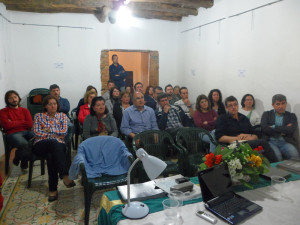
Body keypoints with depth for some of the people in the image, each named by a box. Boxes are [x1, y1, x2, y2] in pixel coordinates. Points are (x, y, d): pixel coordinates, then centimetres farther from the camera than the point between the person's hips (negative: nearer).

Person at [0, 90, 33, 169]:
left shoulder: (25, 110, 22)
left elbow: (30, 124, 6)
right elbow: (7, 125, -3)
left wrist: (14, 123, 4)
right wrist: (22, 122, 6)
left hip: (27, 132, 4)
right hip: (13, 134, -4)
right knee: (25, 144, -37)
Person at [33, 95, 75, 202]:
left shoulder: (62, 116, 18)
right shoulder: (38, 116, 16)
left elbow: (64, 132, 4)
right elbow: (37, 133, 2)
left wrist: (49, 130, 0)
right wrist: (56, 135, -2)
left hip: (58, 145, 1)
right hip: (41, 145, -1)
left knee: (50, 156, -37)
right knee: (54, 143, -38)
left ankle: (53, 189, -36)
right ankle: (65, 176, -46)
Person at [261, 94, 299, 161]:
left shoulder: (291, 116, 14)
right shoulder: (266, 114, 13)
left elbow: (291, 130, -6)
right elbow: (264, 128, -6)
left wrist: (274, 127, -4)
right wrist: (283, 130, -6)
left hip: (285, 142, 2)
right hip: (270, 141, -1)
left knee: (294, 155, -29)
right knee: (276, 155, -33)